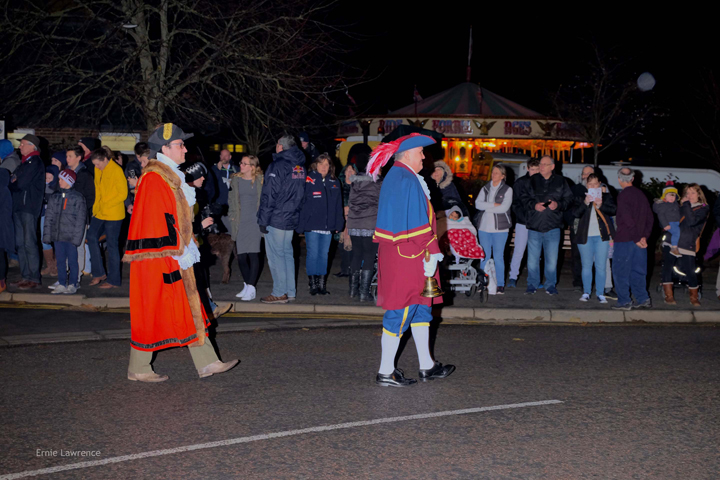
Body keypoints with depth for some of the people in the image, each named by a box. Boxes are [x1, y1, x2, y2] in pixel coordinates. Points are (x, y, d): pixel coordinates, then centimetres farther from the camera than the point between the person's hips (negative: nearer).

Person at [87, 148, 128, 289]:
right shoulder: (98, 170, 9)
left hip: (113, 215, -8)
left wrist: (106, 205, -15)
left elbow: (123, 194, -14)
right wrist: (96, 206, 6)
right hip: (99, 213, 8)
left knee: (112, 245, -2)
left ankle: (114, 280, 7)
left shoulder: (116, 170, -13)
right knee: (91, 237, 4)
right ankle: (99, 273, 15)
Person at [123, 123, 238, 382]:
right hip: (158, 257, -10)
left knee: (190, 308, 10)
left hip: (175, 255, 10)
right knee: (152, 312, -1)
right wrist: (178, 251, -21)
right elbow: (158, 220, -21)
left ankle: (206, 363, 15)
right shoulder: (153, 178, -16)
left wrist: (187, 247, 12)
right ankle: (138, 369, 12)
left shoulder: (171, 176, 15)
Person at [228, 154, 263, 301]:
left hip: (255, 222, -4)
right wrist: (232, 216, 8)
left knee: (253, 253, -9)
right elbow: (231, 199, 16)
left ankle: (251, 288, -5)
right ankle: (247, 285, 19)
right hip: (240, 223, 4)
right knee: (241, 255, 4)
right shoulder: (236, 180, 9)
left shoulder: (260, 181, -1)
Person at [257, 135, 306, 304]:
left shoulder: (277, 166, -14)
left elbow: (269, 195, -15)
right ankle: (290, 292, 16)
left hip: (276, 219, -8)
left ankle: (279, 293, 0)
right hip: (292, 219, 8)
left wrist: (263, 220, -11)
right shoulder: (300, 166, 10)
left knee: (276, 255, -2)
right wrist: (295, 213, 16)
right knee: (287, 253, 14)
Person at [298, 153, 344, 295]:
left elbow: (338, 205, 14)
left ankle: (321, 284, 15)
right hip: (312, 225, -4)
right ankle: (313, 285, 8)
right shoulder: (308, 181, -4)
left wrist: (338, 224, 8)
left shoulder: (334, 183, 10)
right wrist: (301, 224, -11)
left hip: (328, 225, 4)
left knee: (324, 255, 8)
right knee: (313, 254, -1)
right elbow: (302, 204, -5)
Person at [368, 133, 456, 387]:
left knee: (421, 306, 16)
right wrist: (430, 255, -16)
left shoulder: (394, 178, 16)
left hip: (396, 253, 11)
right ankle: (385, 371, 4)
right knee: (401, 311, -3)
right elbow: (417, 223, -20)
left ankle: (427, 366, 23)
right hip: (407, 255, -11)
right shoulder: (408, 181, -17)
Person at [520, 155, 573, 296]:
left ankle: (550, 285, 17)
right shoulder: (532, 181, 6)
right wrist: (534, 205, -11)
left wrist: (558, 205, -12)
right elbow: (524, 198, 7)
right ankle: (532, 285, 16)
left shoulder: (560, 182, 5)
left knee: (552, 259, 4)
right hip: (534, 226, 1)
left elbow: (569, 199, 6)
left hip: (553, 226, -1)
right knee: (532, 258, 4)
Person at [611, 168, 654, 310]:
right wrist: (644, 236, 5)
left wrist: (636, 238, -14)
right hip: (639, 241, 7)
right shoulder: (641, 194, 10)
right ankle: (643, 299, 12)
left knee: (620, 271, 1)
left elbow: (627, 219, -19)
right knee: (638, 270, 13)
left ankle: (624, 301, 1)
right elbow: (649, 216, 10)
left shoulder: (623, 195, -12)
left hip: (624, 239, -7)